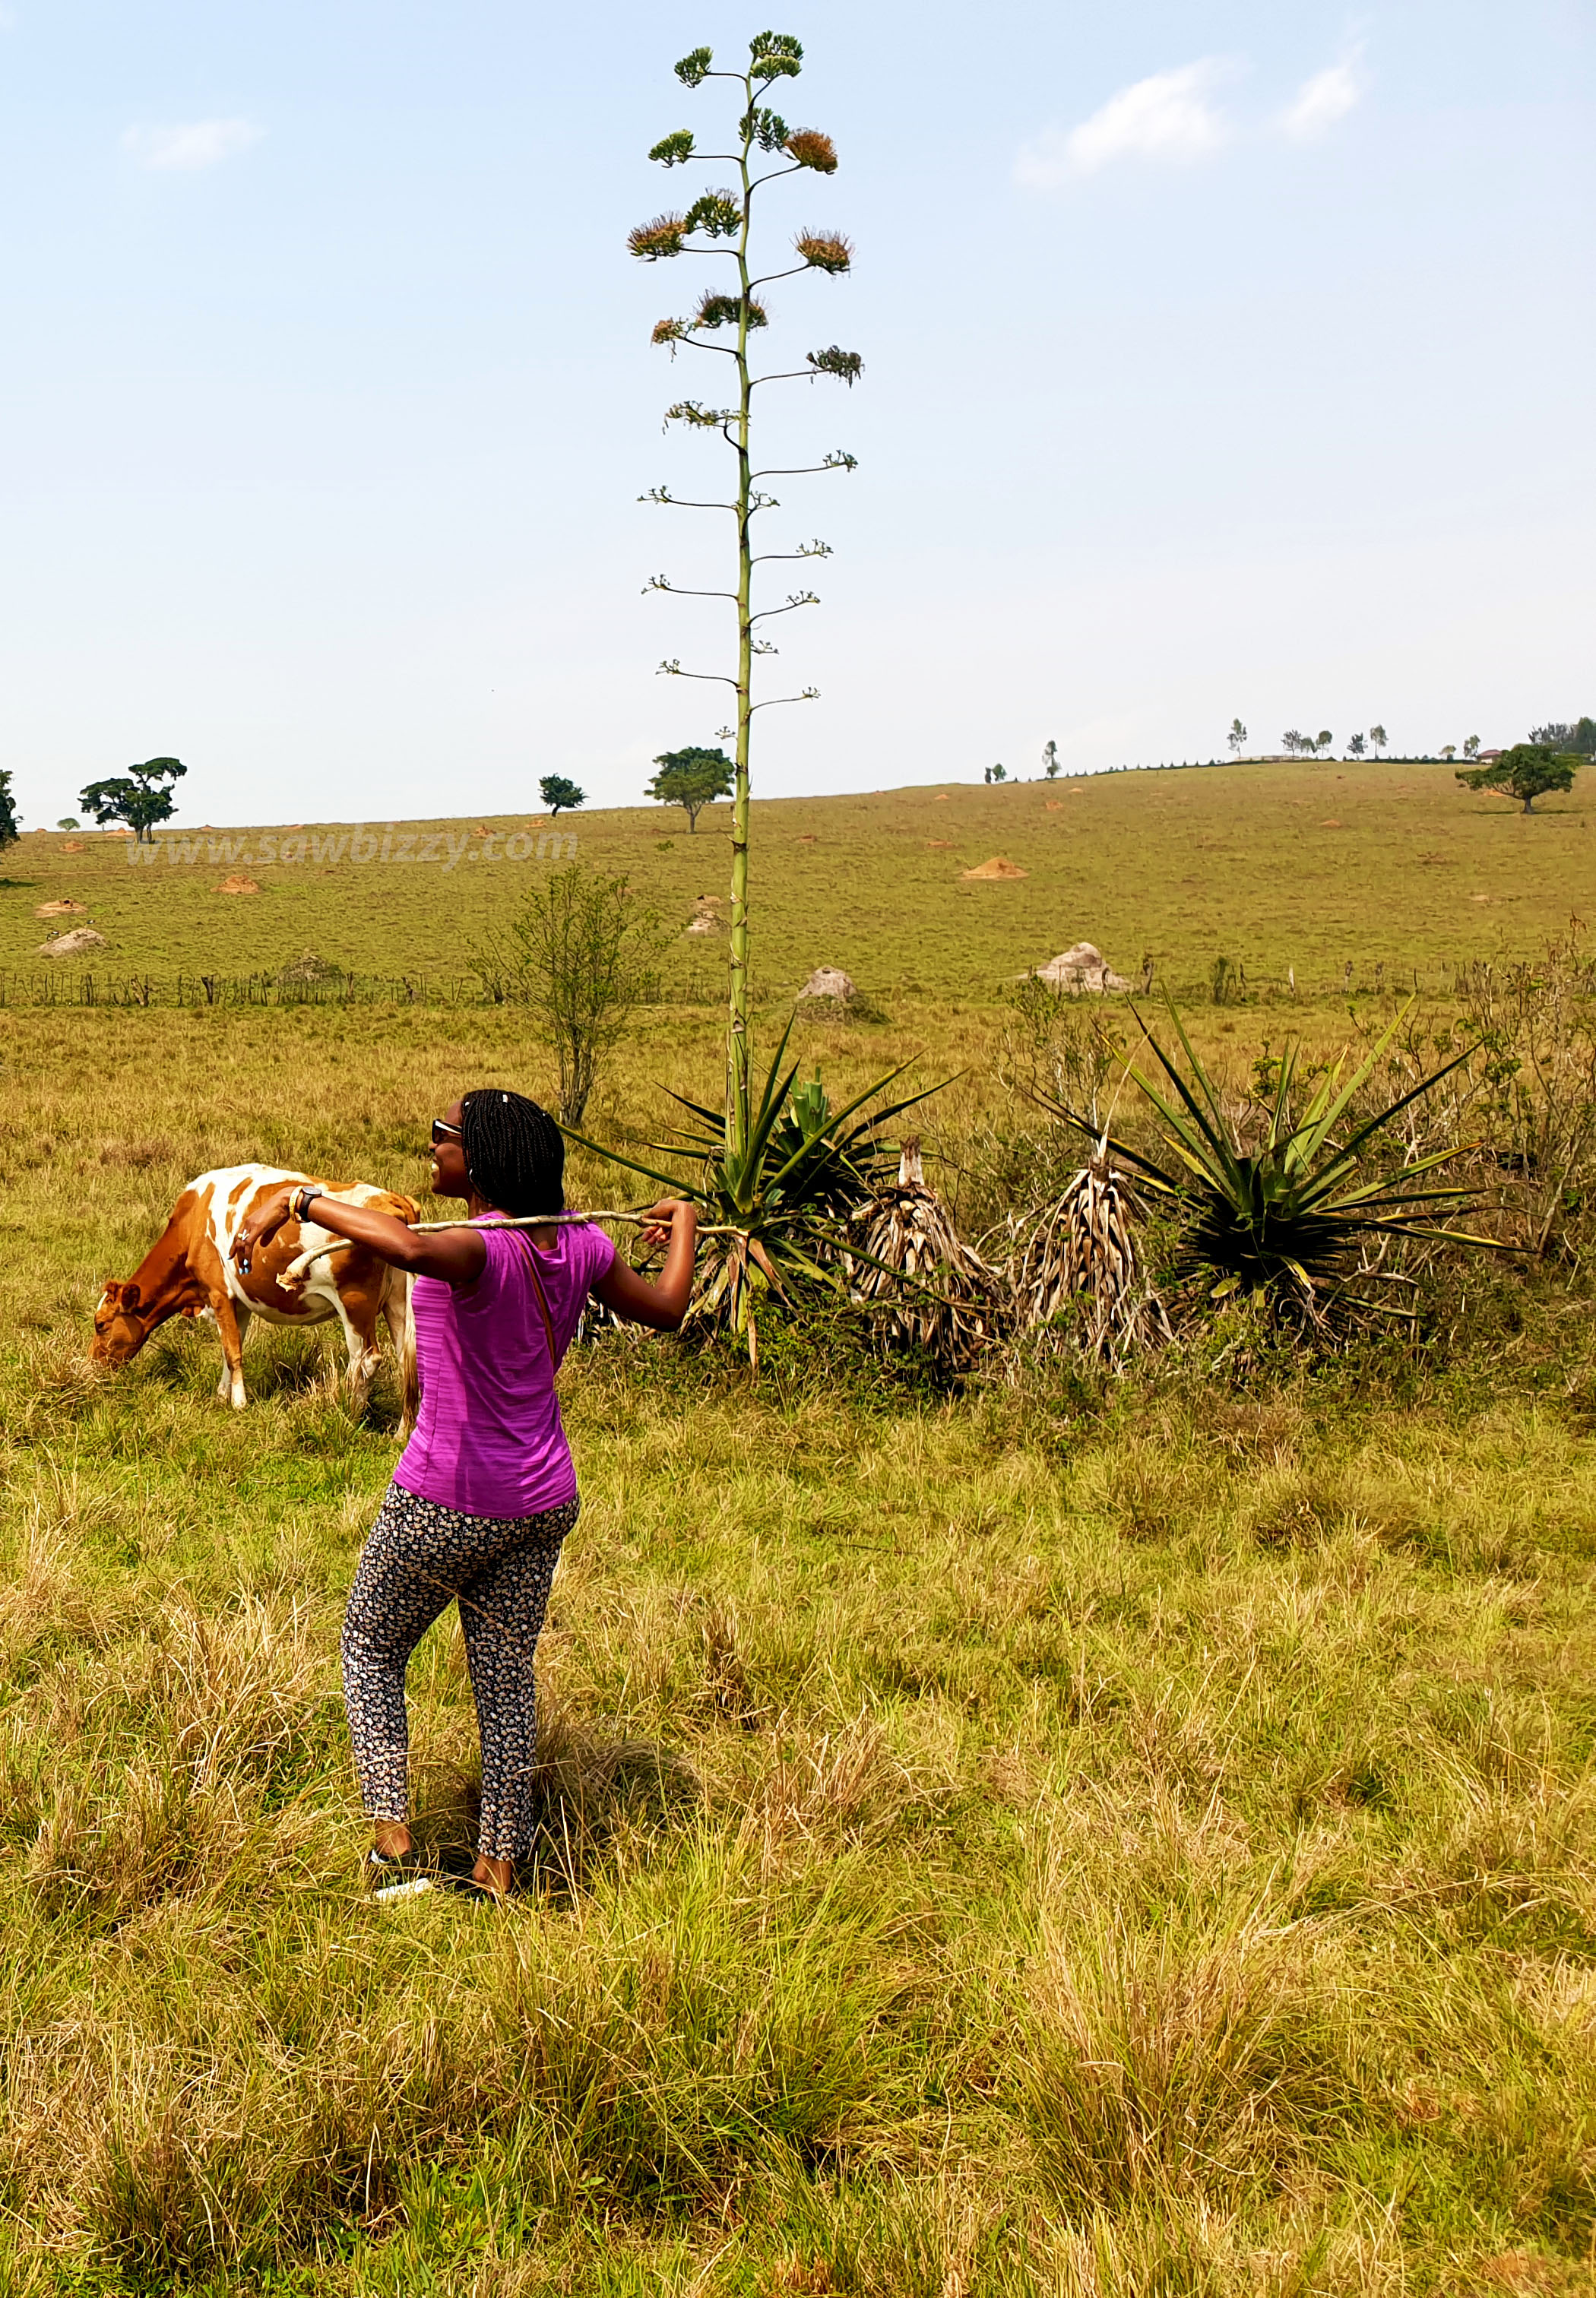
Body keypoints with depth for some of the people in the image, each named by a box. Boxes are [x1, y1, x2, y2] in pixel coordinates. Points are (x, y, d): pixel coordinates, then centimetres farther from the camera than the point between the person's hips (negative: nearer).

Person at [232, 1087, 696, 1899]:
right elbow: (665, 1310, 12)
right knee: (506, 1679, 16)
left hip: (445, 1504, -6)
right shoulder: (578, 1245, -3)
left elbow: (409, 1248, -49)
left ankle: (393, 1842, 12)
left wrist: (299, 1198, -44)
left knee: (371, 1649, 18)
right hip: (543, 1503, 6)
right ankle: (498, 1871, 23)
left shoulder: (482, 1249, -24)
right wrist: (682, 1228, 29)